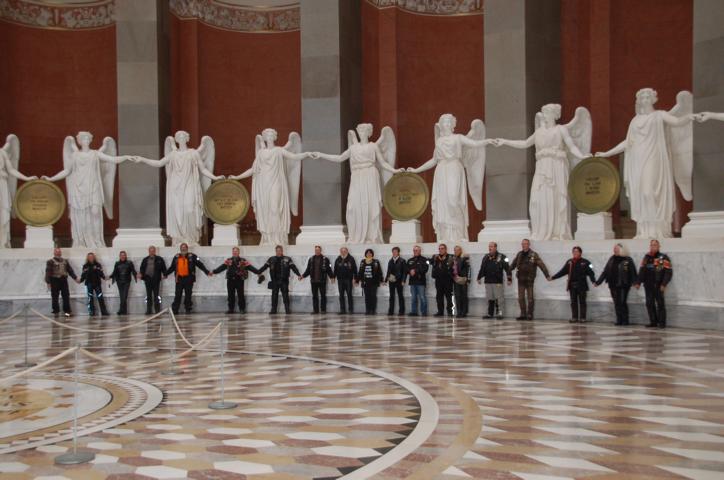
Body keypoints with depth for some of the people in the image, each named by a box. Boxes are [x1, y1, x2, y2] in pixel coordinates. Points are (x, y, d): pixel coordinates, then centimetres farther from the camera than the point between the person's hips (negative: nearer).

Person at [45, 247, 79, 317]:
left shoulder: (65, 261, 16)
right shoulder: (50, 262, -1)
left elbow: (70, 270, 17)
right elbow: (48, 272, -7)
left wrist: (75, 278, 10)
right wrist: (48, 282, -15)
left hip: (64, 280, 4)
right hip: (55, 281, -4)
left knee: (66, 296, 2)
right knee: (55, 297, 1)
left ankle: (67, 311, 7)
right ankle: (56, 311, 8)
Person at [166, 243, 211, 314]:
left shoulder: (192, 257, 1)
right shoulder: (176, 257, 11)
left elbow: (200, 265, -3)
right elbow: (172, 267, 19)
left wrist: (207, 272, -11)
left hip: (188, 279, -2)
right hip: (179, 278, 2)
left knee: (188, 295, 4)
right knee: (177, 295, 1)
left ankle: (188, 309, 11)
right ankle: (174, 310, 3)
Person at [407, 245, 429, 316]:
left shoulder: (424, 260, 1)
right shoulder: (410, 260, 18)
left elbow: (425, 269, -11)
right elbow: (406, 269, 10)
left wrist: (415, 271, -13)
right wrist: (410, 271, -11)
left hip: (421, 281, -5)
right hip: (412, 281, 5)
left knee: (422, 297, -4)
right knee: (413, 298, 6)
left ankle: (424, 312, 1)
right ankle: (413, 312, 12)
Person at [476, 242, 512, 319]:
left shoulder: (501, 257, -4)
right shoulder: (486, 257, 13)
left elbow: (507, 268, -6)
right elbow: (482, 269, 20)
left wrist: (509, 279, -11)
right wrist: (479, 278, 21)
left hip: (497, 282, -5)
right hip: (488, 281, 5)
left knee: (498, 298, -4)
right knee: (490, 298, 10)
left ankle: (499, 313, 2)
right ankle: (490, 313, 15)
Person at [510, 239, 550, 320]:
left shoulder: (534, 255, -6)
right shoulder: (519, 254, 9)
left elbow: (541, 265, -12)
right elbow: (513, 265, 18)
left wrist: (547, 275, -19)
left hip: (529, 280, -4)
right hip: (521, 280, 4)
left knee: (530, 298, 2)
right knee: (521, 298, 5)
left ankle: (530, 314, 11)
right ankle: (523, 314, 14)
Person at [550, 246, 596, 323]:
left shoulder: (585, 262, -4)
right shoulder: (569, 262, 8)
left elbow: (590, 272, -10)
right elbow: (562, 271, 9)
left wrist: (593, 281, -26)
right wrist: (553, 277, 4)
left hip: (581, 285, -4)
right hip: (572, 285, 4)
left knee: (582, 302, 3)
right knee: (573, 302, 8)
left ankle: (582, 318, 8)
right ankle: (574, 318, 14)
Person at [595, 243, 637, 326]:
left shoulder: (628, 260, -1)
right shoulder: (612, 259, 14)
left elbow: (633, 272, -8)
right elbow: (605, 271, 14)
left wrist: (635, 282, -22)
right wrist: (598, 282, 10)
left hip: (623, 285, -5)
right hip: (613, 285, 5)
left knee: (622, 303, -7)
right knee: (616, 303, 6)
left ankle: (625, 320, 2)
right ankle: (619, 320, 13)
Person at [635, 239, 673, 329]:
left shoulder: (663, 258, -5)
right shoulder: (646, 257, 13)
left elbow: (668, 272, -9)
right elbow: (642, 270, 16)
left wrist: (664, 284, -16)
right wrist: (638, 282, 11)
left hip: (658, 286, -5)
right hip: (648, 285, 6)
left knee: (660, 304, -1)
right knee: (649, 304, 7)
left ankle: (662, 323, 6)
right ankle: (653, 322, 15)